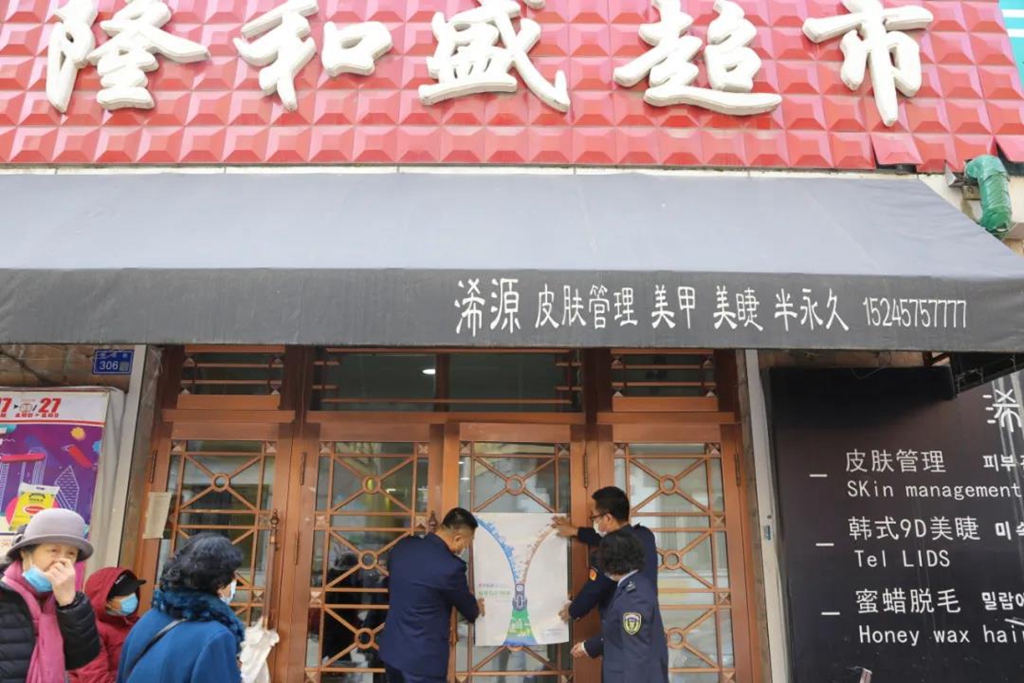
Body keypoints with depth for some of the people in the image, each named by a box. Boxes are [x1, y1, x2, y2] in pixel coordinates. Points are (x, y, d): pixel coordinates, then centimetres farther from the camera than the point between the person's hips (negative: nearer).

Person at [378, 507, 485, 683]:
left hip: (392, 649, 8)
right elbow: (468, 609, -4)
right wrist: (477, 608, 21)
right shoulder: (450, 566, -23)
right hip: (422, 657, -7)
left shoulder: (403, 545, -3)